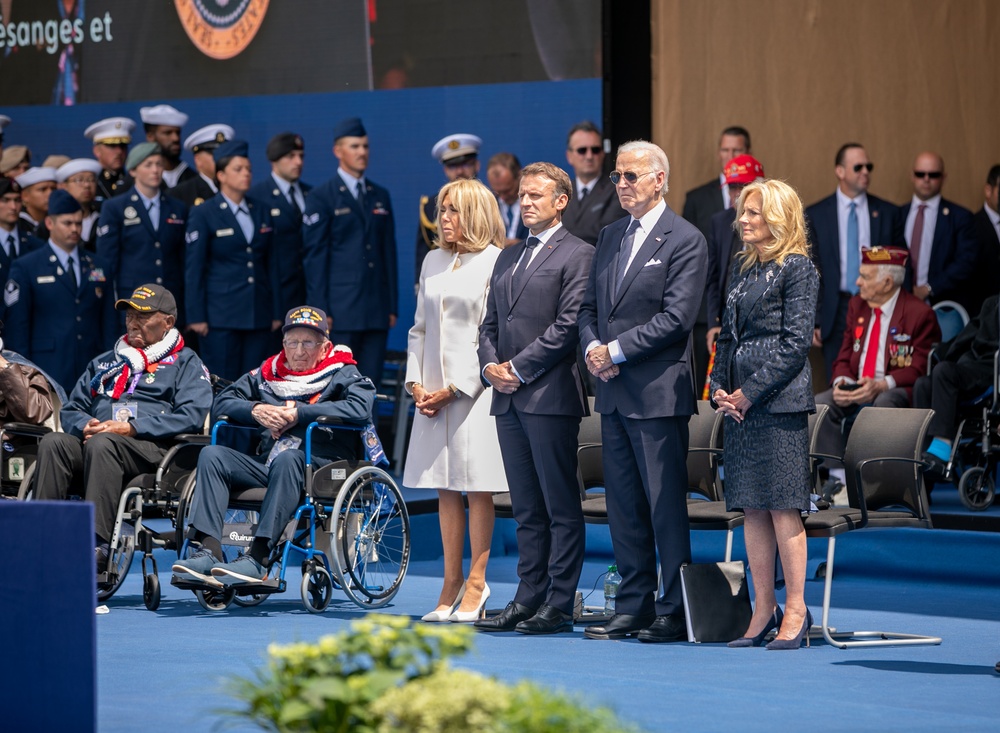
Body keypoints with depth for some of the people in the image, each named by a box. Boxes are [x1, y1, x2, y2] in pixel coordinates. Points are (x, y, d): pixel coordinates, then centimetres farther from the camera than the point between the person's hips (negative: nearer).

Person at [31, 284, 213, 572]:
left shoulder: (186, 363, 13)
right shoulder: (104, 363, 31)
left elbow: (192, 416, -5)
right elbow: (70, 410, 25)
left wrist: (131, 428, -13)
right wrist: (85, 426, -2)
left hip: (154, 449, -5)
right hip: (92, 444, 5)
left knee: (102, 444, -38)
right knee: (53, 443, -28)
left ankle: (97, 545, -48)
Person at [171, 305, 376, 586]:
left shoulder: (342, 375, 9)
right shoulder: (269, 372, 23)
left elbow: (360, 407, -12)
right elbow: (224, 401, 21)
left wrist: (299, 413, -13)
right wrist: (255, 410, -2)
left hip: (323, 467, -5)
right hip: (267, 466, 5)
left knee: (287, 459, -38)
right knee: (212, 455, -16)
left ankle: (257, 558, -48)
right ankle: (208, 551, -32)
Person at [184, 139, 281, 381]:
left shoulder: (261, 212, 13)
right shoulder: (204, 214, -1)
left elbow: (271, 264, 14)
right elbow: (193, 269, -3)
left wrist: (276, 312, 10)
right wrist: (196, 317, -9)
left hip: (259, 315, 5)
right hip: (221, 315, -5)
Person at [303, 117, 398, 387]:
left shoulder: (380, 196, 15)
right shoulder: (321, 198, 0)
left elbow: (389, 252, 15)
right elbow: (313, 256, -4)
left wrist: (392, 305, 9)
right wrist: (320, 311, -10)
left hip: (377, 313, 5)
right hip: (340, 312, -5)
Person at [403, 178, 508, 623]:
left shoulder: (495, 263, -6)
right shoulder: (434, 261, 15)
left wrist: (454, 389, -12)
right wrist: (415, 382, 5)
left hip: (473, 387, -6)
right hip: (432, 394, 6)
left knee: (477, 489, -3)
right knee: (445, 489, 8)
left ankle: (475, 586, 1)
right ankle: (452, 582, 13)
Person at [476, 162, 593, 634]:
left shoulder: (577, 255, -4)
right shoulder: (508, 258, 21)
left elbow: (568, 326, -12)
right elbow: (489, 324, 20)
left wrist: (520, 369, -13)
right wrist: (490, 365, 0)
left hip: (551, 396, -8)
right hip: (508, 399, 8)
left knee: (561, 507, -4)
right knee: (526, 508, 10)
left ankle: (559, 605, -3)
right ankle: (528, 599, 13)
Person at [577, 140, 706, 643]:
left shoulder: (685, 241, -7)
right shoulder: (610, 237, 16)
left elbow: (677, 318, -14)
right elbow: (589, 306, 18)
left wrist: (617, 351, -14)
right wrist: (593, 347, -3)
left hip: (658, 392, -7)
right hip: (613, 392, 7)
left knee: (666, 504, -5)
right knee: (623, 504, 9)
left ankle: (674, 611, -1)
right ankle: (634, 606, 15)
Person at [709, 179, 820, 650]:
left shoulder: (798, 268, -5)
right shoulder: (742, 267, 18)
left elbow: (796, 342, -11)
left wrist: (750, 392, -13)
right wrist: (719, 387, 4)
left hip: (780, 400, -7)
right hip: (739, 402, 7)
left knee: (782, 506, -7)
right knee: (752, 509, 6)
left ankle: (796, 610, -2)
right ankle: (763, 611, 10)